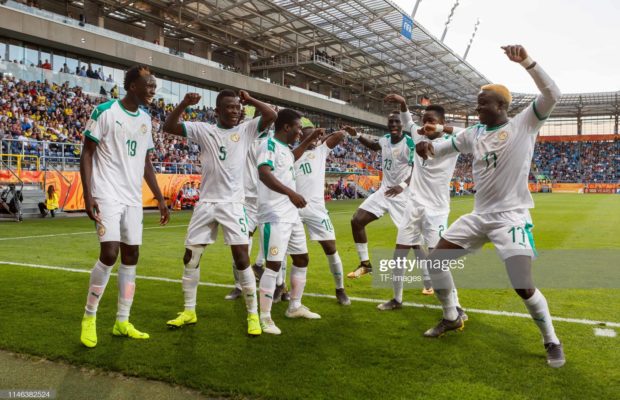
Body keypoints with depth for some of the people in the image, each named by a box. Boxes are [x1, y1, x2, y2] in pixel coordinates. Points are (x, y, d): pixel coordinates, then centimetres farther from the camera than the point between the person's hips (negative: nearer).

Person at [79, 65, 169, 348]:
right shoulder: (105, 111, -7)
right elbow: (87, 154, -7)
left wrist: (160, 198, 13)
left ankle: (122, 322, 16)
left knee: (131, 256, 6)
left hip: (133, 198, 7)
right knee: (109, 254, -15)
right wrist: (87, 195, -16)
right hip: (107, 195, -7)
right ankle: (89, 317, 6)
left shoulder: (146, 119, 11)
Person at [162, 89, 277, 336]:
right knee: (190, 257, 8)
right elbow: (168, 127, 0)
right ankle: (189, 311, 25)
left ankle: (253, 315, 5)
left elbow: (271, 116, -12)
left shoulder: (246, 130, 2)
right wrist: (185, 104, -12)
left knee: (241, 258, -7)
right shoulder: (203, 130, 4)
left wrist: (249, 100, -2)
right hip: (206, 203, 3)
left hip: (232, 204, -2)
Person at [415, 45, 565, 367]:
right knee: (435, 261, 6)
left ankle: (551, 341, 15)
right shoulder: (473, 133, 9)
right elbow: (443, 148, 18)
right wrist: (427, 146, -6)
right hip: (479, 216, 6)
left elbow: (552, 95, -18)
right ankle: (451, 318, 26)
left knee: (524, 287, -13)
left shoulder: (524, 124, -5)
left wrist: (526, 61, -29)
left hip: (511, 217, -6)